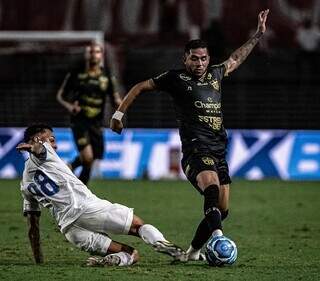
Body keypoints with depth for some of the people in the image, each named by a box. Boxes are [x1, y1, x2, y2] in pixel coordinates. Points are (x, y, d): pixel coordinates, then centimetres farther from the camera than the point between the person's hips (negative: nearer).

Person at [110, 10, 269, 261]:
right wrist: (119, 113, 12)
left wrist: (258, 35, 41)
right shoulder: (177, 78, 3)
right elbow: (140, 87, 13)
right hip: (195, 150, -7)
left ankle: (193, 252, 22)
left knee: (221, 209, 5)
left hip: (219, 152, 7)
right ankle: (218, 239, -53)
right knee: (211, 187, -35)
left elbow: (235, 60, 38)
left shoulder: (215, 75, 17)